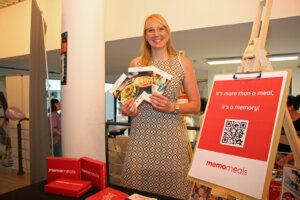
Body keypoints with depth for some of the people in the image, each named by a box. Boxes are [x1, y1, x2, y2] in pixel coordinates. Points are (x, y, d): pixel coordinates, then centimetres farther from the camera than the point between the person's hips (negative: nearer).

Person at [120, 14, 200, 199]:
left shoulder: (183, 64, 4)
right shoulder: (135, 63, 8)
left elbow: (196, 105, 4)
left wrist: (172, 107, -13)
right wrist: (126, 109, -4)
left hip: (170, 135, -1)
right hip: (141, 134, 2)